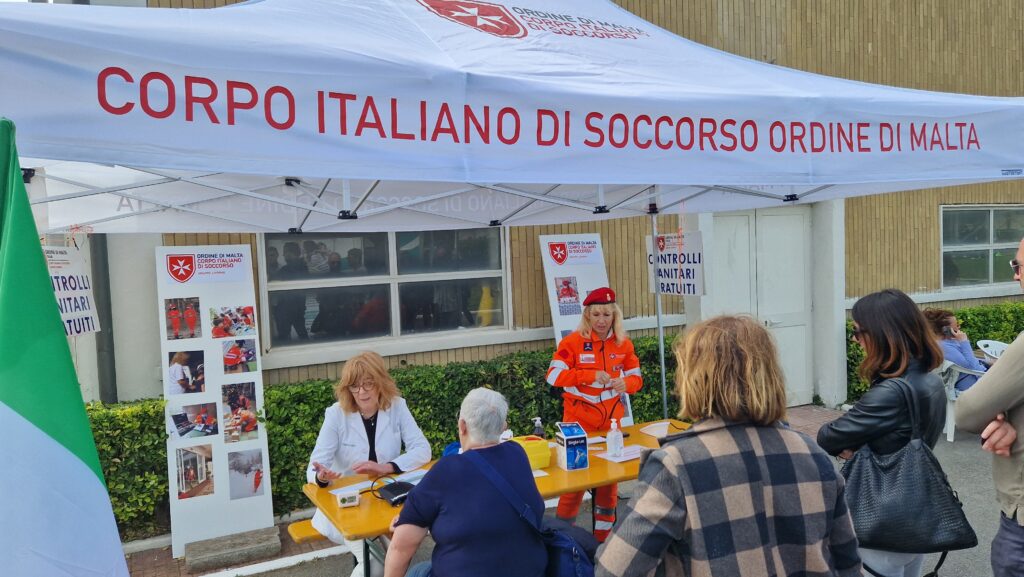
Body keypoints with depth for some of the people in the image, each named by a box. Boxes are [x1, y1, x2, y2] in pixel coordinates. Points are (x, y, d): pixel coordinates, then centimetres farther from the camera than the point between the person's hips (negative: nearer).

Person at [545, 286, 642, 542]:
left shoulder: (623, 343, 2)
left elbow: (636, 377, 5)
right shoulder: (573, 341, -10)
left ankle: (604, 534, 30)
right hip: (579, 418, -4)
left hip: (611, 418, 4)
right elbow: (553, 375, -18)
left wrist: (625, 383, -18)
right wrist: (591, 375, -25)